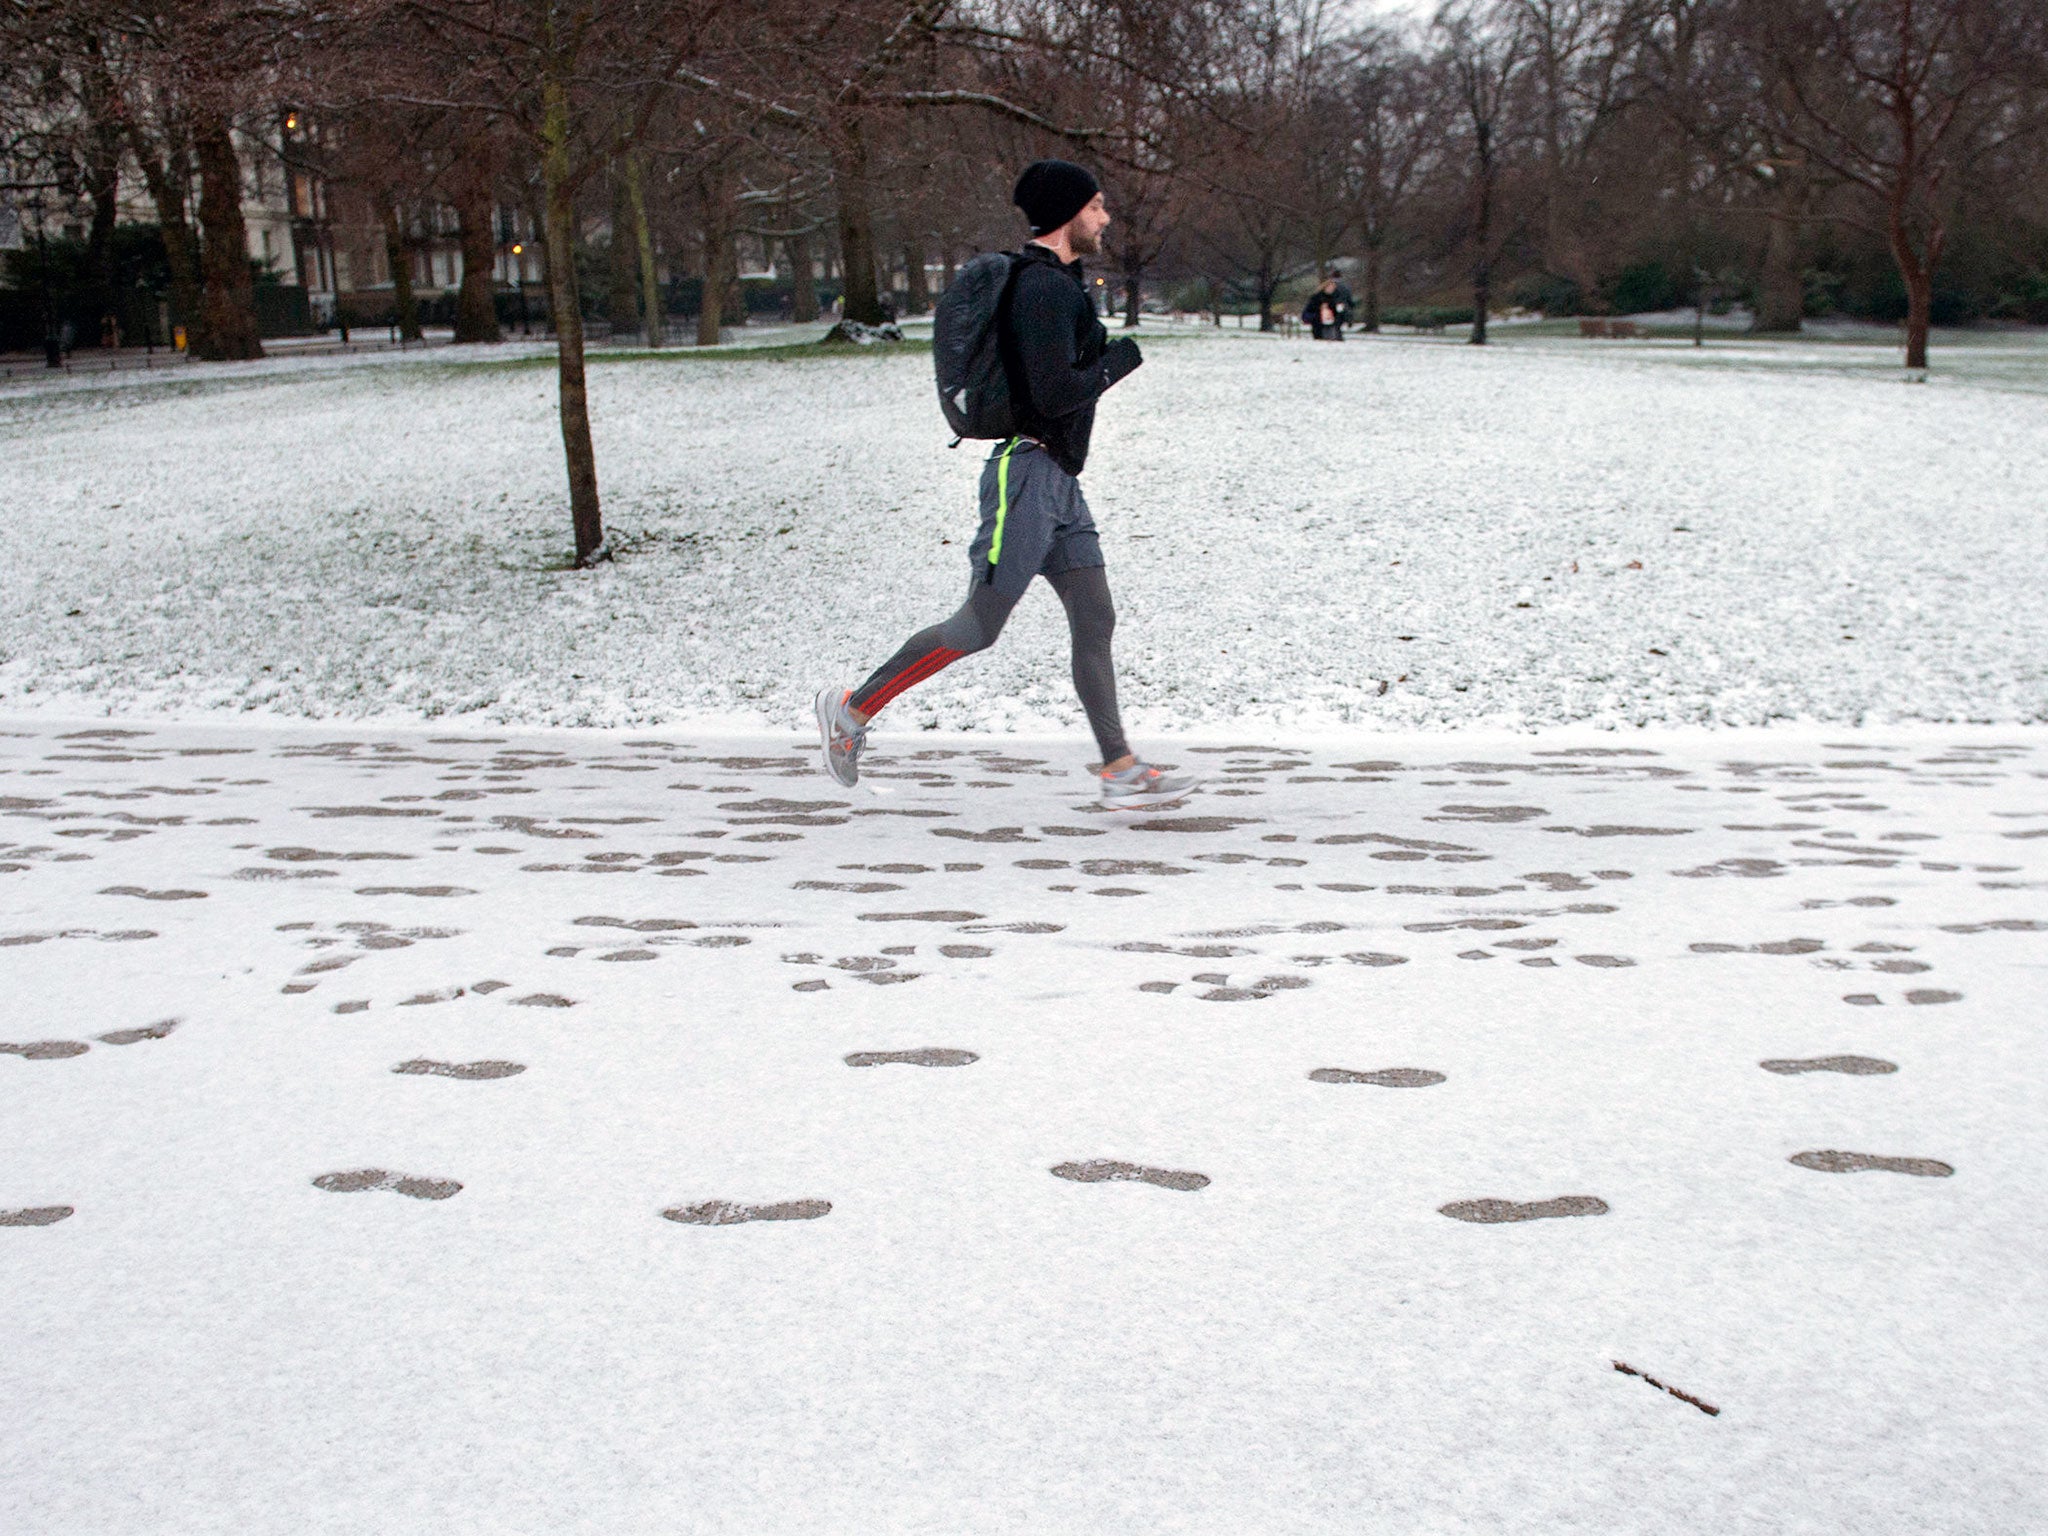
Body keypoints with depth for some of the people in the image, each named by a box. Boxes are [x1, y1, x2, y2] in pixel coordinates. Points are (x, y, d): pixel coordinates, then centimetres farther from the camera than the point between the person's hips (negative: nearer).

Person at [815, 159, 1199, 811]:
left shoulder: (1057, 281, 17)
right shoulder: (1044, 287, -16)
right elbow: (1054, 392, -23)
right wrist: (1121, 359, -10)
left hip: (1059, 482, 10)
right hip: (1028, 475, -10)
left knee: (1095, 621, 5)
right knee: (979, 625, -6)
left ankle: (1121, 770, 6)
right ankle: (853, 708, 6)